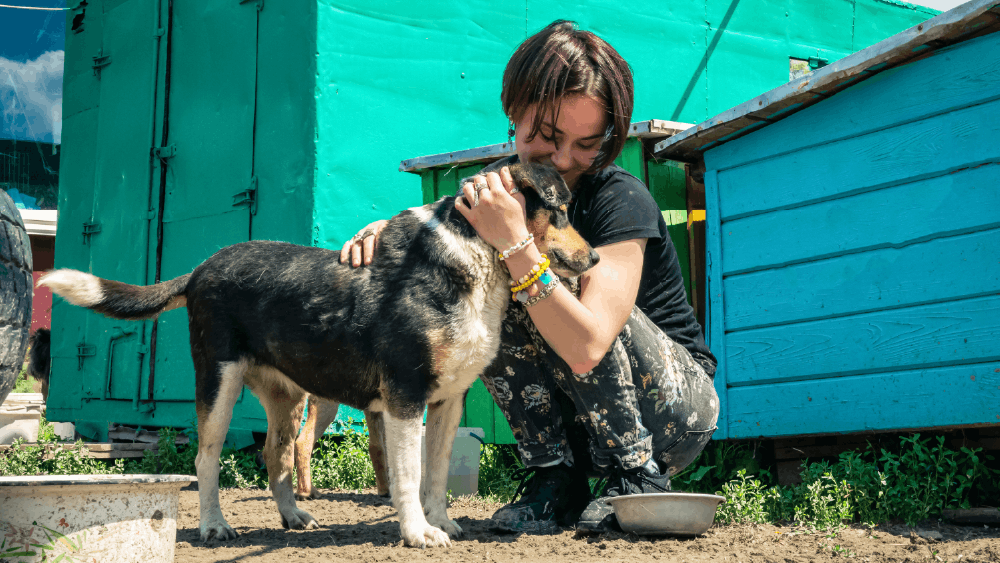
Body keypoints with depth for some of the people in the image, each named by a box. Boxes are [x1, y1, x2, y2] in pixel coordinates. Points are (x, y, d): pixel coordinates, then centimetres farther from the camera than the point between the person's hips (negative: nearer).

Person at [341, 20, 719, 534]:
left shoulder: (620, 198, -24)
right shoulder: (503, 183, -5)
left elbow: (586, 348, -35)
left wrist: (515, 243, -39)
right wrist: (388, 229, -24)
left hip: (682, 406, -5)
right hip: (586, 414, 6)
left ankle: (639, 477, -15)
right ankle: (556, 476, -7)